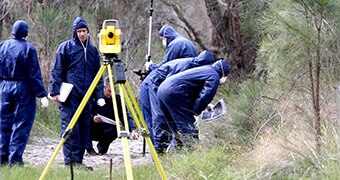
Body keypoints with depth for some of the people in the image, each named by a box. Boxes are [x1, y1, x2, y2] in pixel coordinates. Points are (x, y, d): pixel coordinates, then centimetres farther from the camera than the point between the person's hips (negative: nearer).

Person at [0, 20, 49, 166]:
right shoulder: (28, 48, -11)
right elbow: (34, 74, -12)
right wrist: (42, 94, -9)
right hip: (23, 89, -5)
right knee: (21, 125, -1)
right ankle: (14, 159, -5)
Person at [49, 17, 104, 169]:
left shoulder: (93, 50, 16)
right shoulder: (66, 47, 2)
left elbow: (97, 75, 19)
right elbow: (56, 71, 0)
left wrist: (99, 95, 11)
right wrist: (55, 91, -9)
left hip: (86, 96, 5)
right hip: (69, 95, -5)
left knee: (84, 127, 4)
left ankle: (79, 160, 8)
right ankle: (70, 159, -10)